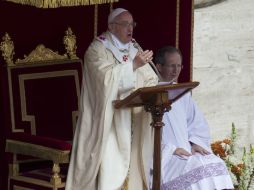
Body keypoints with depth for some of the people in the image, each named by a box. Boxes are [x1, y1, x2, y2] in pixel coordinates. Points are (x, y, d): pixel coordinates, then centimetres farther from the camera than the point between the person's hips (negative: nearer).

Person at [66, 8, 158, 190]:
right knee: (110, 170, -11)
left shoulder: (135, 49, 14)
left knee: (131, 164, 3)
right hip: (108, 122, -6)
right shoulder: (97, 50, -5)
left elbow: (151, 79, 7)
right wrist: (133, 65, -22)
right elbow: (107, 78, -20)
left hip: (132, 122, 6)